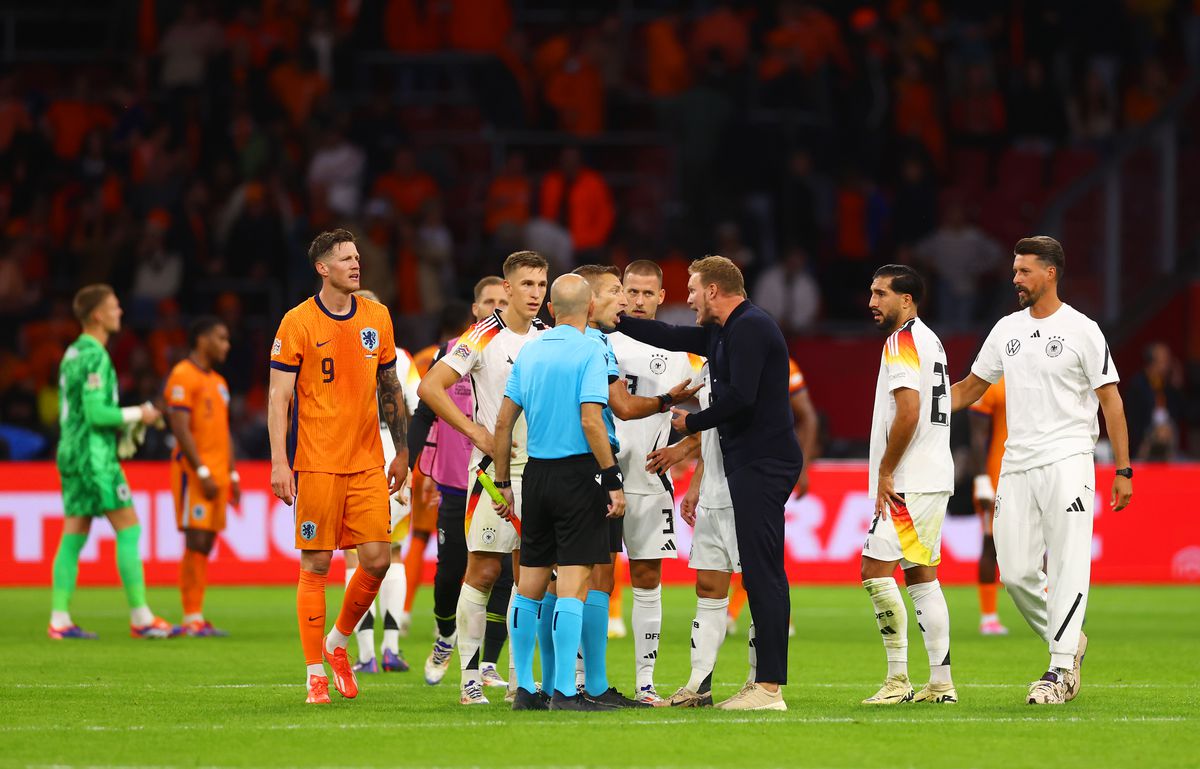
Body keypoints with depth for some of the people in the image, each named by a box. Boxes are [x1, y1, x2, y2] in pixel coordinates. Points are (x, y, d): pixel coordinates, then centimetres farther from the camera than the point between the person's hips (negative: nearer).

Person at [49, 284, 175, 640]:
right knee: (128, 528, -5)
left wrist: (125, 424, 18)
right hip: (95, 455, -9)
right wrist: (137, 415, -8)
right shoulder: (95, 357, -15)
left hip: (71, 451, 9)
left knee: (74, 536, 7)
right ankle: (141, 617, -7)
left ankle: (59, 620, 3)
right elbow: (95, 413, -21)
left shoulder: (73, 354, 15)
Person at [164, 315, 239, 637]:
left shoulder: (218, 382, 19)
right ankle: (191, 618, -9)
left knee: (205, 545, 7)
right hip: (194, 472, -9)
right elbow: (181, 429, -16)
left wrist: (232, 474, 18)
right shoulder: (183, 377, -9)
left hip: (217, 473, 9)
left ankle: (196, 617, 8)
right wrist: (202, 472, -20)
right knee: (196, 542, -10)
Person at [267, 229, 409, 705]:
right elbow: (278, 396, -6)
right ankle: (315, 673, 6)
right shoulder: (298, 323, -5)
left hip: (367, 464, 4)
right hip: (316, 464, -4)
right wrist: (279, 462, -13)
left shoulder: (377, 318, 9)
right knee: (316, 566, -2)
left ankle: (338, 641, 22)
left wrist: (402, 452, 17)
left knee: (377, 559, -3)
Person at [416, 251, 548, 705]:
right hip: (495, 465, -5)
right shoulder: (484, 337, -7)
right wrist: (478, 433, -13)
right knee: (484, 571, -7)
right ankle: (470, 678, -3)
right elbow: (430, 387, -11)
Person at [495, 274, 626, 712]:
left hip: (536, 474, 6)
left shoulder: (529, 352, 9)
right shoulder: (590, 352, -9)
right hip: (577, 474, -6)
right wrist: (613, 482, -14)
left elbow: (504, 422, 10)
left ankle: (525, 689, 15)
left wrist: (503, 484, 17)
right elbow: (590, 420, -17)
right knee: (573, 585, -7)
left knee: (530, 585, 11)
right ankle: (564, 693, -10)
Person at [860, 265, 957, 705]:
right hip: (934, 479, 10)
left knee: (876, 568, -11)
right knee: (922, 575, 11)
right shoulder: (930, 340, 19)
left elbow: (908, 412, -21)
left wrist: (885, 471, -14)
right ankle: (941, 683, 11)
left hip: (908, 482, -10)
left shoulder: (902, 341, -12)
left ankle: (898, 680, -12)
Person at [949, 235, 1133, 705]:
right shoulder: (1007, 329, 13)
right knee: (1016, 573, 2)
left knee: (1067, 568, -10)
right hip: (1016, 464, 6)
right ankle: (1069, 640, 22)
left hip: (1067, 460, -6)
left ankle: (1060, 670, -9)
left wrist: (1123, 470, -7)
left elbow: (1110, 400, -3)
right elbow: (969, 388, 22)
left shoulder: (1081, 331, -3)